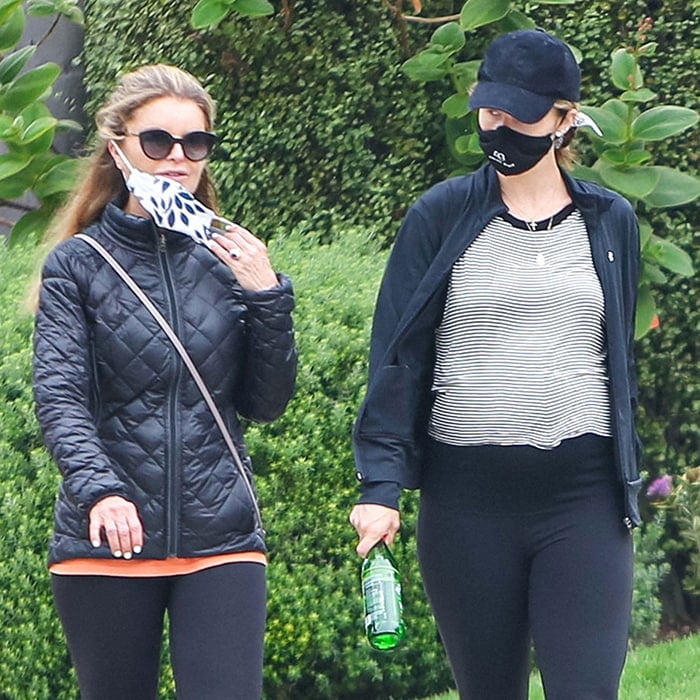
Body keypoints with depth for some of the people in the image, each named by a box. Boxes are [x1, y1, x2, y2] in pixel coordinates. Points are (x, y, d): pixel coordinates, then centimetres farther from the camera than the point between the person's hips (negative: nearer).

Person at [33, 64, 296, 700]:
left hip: (221, 535, 1)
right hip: (106, 542, -1)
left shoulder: (231, 259, 7)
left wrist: (268, 299, -8)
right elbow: (59, 396, -10)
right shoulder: (78, 263, 1)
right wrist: (97, 489, -28)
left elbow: (266, 403, 6)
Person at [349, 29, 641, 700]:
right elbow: (396, 358, 0)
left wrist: (627, 485, 15)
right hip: (466, 497, 0)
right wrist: (380, 484, -9)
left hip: (583, 497, 1)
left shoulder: (610, 222, 9)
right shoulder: (441, 217, 2)